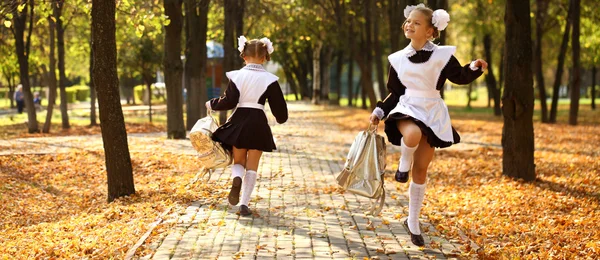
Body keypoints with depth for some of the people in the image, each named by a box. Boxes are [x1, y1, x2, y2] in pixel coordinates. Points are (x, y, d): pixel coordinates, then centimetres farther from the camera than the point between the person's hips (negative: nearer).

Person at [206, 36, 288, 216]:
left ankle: (236, 178, -19)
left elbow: (229, 101, -8)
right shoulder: (269, 79, -4)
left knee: (238, 161, 16)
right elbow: (278, 105, 0)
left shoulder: (237, 76, -4)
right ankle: (244, 204, 1)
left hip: (238, 122, 1)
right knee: (252, 166, 8)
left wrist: (212, 104, 10)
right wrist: (281, 118, 21)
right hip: (258, 123, -1)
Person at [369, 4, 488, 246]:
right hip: (407, 109, 0)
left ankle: (413, 222, 17)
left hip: (432, 114, 0)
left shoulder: (442, 55, -3)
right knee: (412, 135, -39)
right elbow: (395, 92, 11)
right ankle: (404, 162, -3)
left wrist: (474, 67, -12)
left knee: (421, 170, 4)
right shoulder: (398, 59, 3)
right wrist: (379, 111, 2)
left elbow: (460, 77, 7)